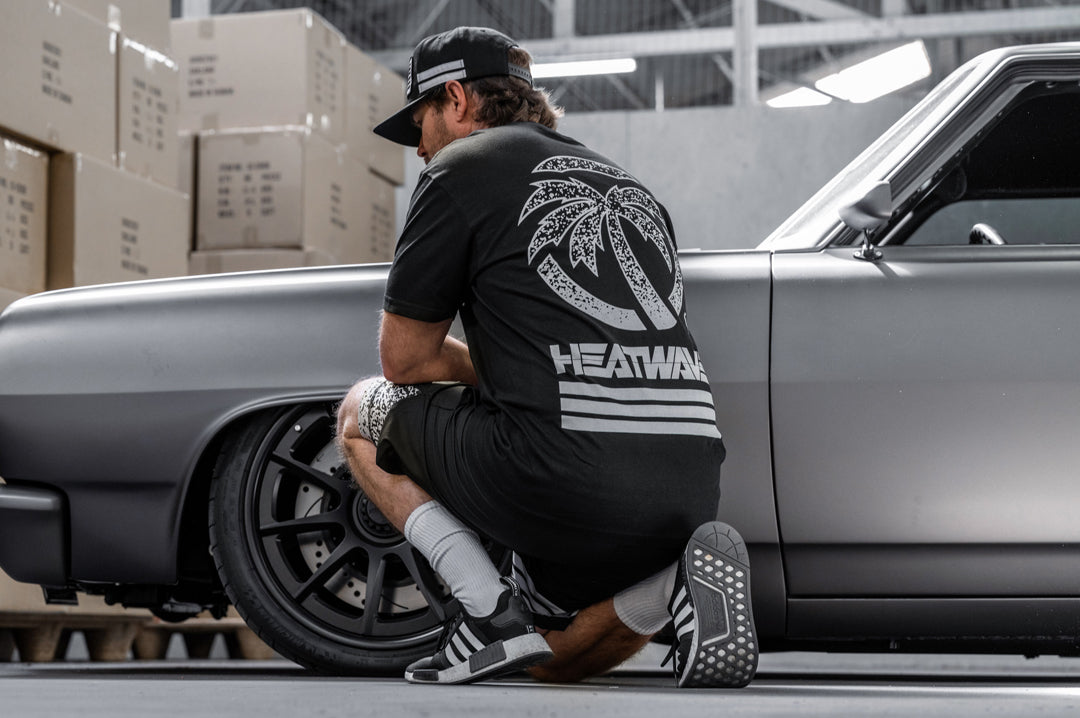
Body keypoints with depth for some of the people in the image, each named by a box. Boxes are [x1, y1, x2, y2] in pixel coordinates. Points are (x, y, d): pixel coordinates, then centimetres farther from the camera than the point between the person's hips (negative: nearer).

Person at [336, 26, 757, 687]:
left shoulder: (461, 169, 5)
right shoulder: (629, 186, 26)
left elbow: (404, 359, 7)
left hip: (565, 478, -7)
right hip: (692, 488, 7)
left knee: (364, 409, 20)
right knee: (557, 660, 31)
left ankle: (492, 613, 3)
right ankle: (681, 577, -1)